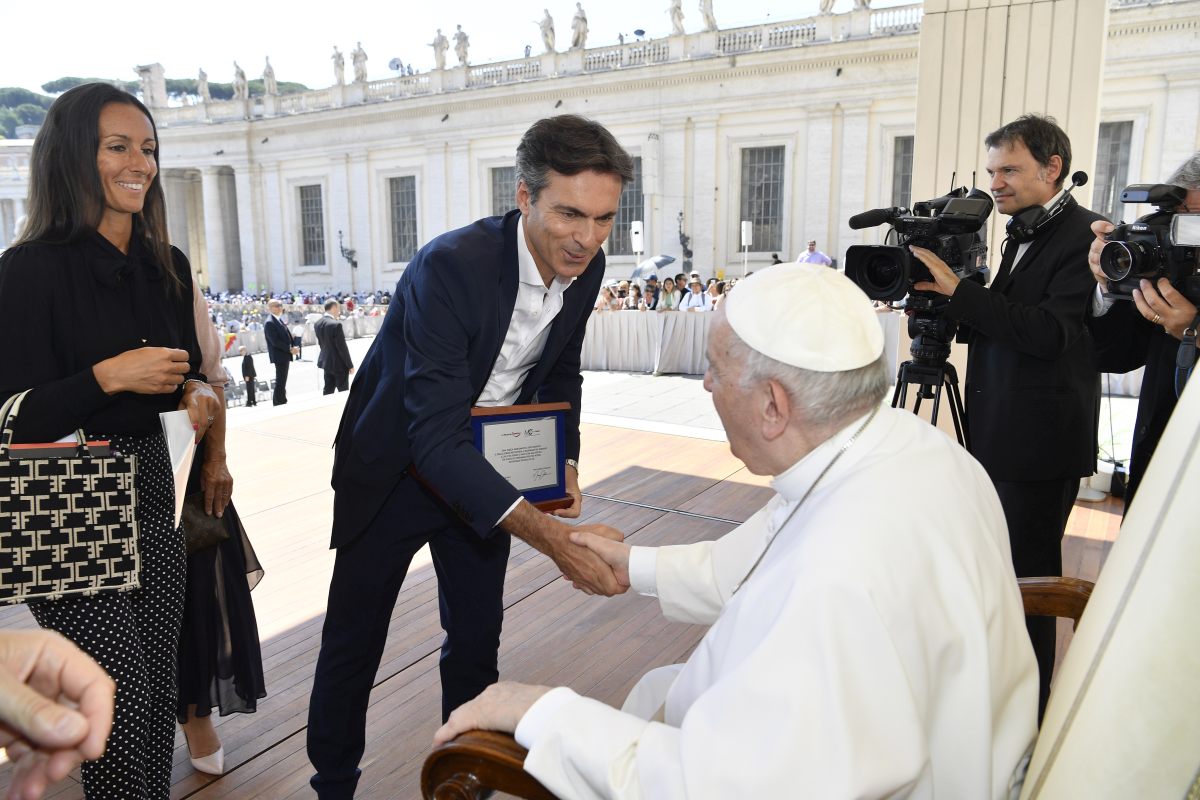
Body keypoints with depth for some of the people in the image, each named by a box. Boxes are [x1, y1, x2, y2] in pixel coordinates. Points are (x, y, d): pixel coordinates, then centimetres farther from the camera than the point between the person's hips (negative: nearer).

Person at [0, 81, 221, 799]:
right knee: (122, 691, -5)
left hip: (150, 492, 6)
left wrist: (197, 396, -2)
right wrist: (107, 376, -21)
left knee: (161, 686, 10)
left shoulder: (168, 267, 9)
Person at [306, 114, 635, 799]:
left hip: (481, 469, 5)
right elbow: (434, 439, -37)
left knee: (478, 637, 15)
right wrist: (552, 538, -44)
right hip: (397, 466, -4)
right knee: (354, 640, 11)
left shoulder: (586, 266, -12)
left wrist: (565, 460, -7)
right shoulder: (452, 265, -33)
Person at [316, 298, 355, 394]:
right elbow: (342, 347, -18)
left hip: (326, 362, 8)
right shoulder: (336, 325, -22)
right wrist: (350, 365, -11)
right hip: (339, 364, -8)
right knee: (343, 392, 3)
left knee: (328, 391, 14)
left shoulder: (317, 323, 2)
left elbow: (320, 343, 11)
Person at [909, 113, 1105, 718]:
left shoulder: (1085, 236, -14)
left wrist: (957, 289, -25)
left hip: (1041, 444, -9)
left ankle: (1028, 712, 20)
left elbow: (1049, 333, -25)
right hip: (1003, 436, 9)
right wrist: (944, 309, -2)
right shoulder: (1023, 235, 14)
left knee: (1027, 576, 3)